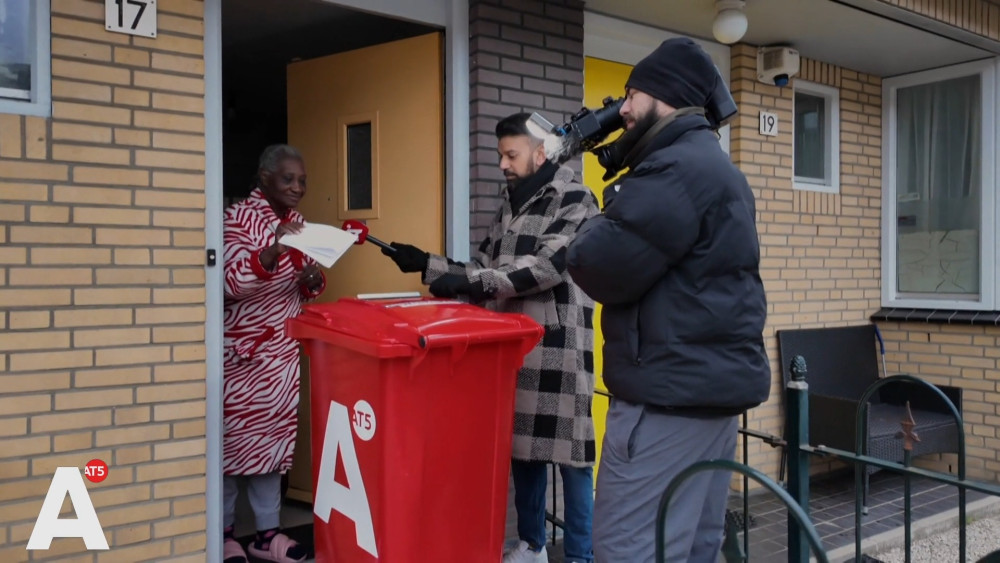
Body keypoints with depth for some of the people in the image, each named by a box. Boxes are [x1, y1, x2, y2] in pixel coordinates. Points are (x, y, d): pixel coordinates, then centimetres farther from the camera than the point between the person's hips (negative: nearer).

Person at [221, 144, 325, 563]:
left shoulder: (298, 223, 10)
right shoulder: (238, 218, -11)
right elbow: (230, 283, -22)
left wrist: (313, 280, -7)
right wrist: (272, 252, -37)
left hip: (283, 350, 6)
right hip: (240, 349, -6)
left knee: (274, 435, 8)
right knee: (234, 435, 1)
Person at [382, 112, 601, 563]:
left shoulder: (575, 201, -6)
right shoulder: (509, 207, 17)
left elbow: (545, 266, -18)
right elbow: (484, 272, 18)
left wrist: (468, 279, -22)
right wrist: (426, 264, 7)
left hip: (558, 346, -7)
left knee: (569, 453, 0)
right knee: (519, 446, 13)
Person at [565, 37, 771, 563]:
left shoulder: (676, 168, -15)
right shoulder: (714, 166, 20)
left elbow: (600, 268, -19)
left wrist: (597, 227, 1)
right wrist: (625, 199, 12)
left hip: (672, 389, -11)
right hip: (714, 380, 11)